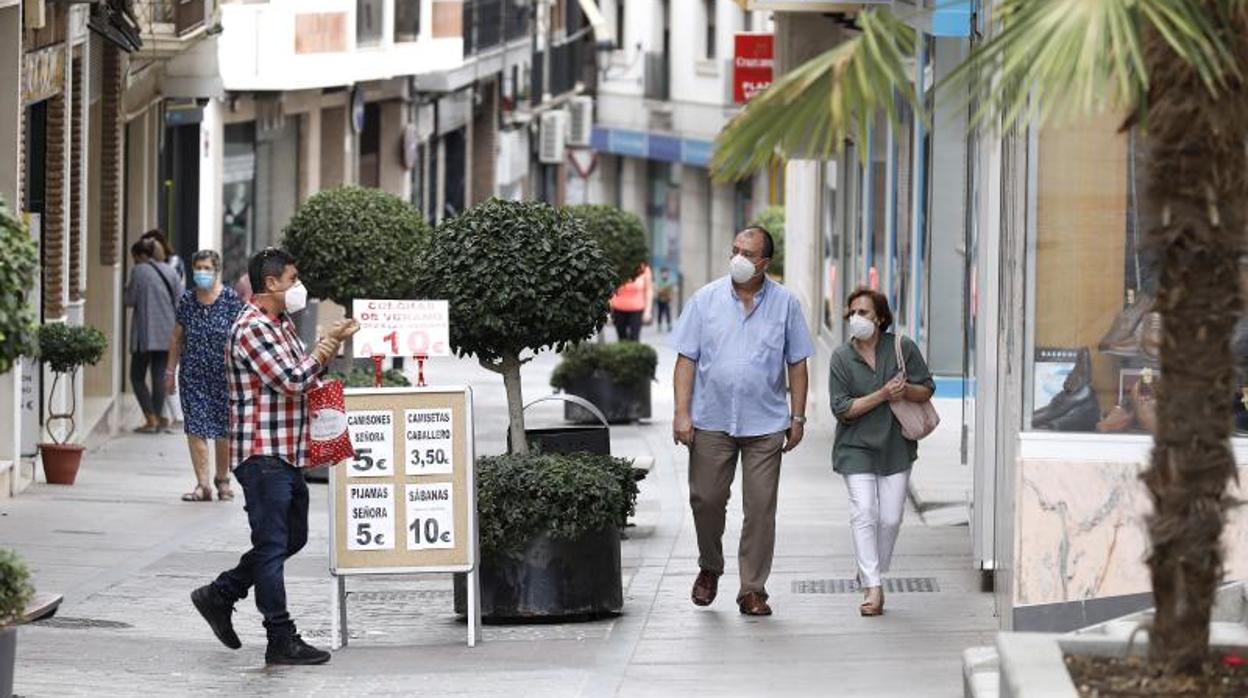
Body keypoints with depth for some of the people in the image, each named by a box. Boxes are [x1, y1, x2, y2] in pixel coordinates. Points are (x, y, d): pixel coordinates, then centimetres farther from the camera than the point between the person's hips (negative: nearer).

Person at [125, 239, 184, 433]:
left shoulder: (139, 271, -8)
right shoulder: (168, 270, 8)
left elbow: (130, 300, -7)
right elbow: (180, 299, 7)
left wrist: (127, 289, 12)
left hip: (145, 333, -5)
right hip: (167, 334, 5)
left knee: (137, 376, 4)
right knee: (159, 375, 9)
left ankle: (151, 419, -6)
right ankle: (158, 419, 7)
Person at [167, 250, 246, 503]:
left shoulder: (231, 299, -2)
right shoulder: (187, 300, 7)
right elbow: (177, 338, 13)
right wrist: (171, 371, 12)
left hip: (223, 374, -2)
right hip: (193, 374, 2)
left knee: (224, 430, 4)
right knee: (195, 428, -5)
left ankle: (222, 479, 22)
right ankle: (203, 484, -4)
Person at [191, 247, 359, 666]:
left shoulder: (281, 324, 17)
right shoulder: (252, 328, -16)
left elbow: (304, 376, 25)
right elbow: (293, 380, -21)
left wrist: (333, 342, 11)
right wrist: (326, 348, -7)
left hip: (287, 455, 10)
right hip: (262, 453, -10)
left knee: (292, 537, 17)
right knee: (273, 545, -5)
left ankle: (219, 596, 26)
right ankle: (282, 642, -2)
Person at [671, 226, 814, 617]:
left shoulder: (785, 304, 3)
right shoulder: (706, 299, 2)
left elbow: (796, 364, 7)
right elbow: (686, 360, 2)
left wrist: (798, 417, 3)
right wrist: (682, 413, -6)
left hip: (765, 424, 0)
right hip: (711, 421, 0)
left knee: (760, 507, -1)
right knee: (706, 499, 5)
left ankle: (753, 590, 6)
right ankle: (709, 568, 30)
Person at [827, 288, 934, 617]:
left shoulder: (902, 348, 0)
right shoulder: (842, 357, -3)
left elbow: (927, 390, 4)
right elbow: (842, 409, -9)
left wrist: (906, 390, -18)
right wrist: (883, 395, -18)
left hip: (895, 446, 2)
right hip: (856, 447, -2)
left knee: (890, 518, 1)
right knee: (864, 513, -14)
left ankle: (869, 573, 23)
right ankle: (873, 588, -14)